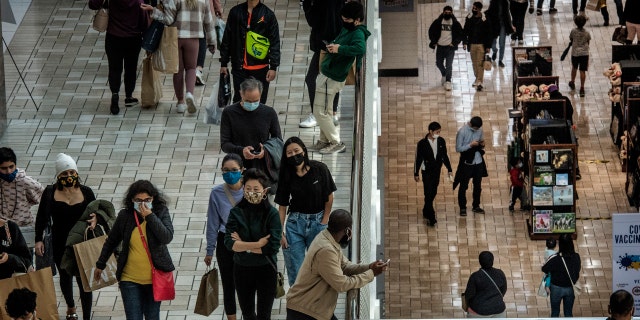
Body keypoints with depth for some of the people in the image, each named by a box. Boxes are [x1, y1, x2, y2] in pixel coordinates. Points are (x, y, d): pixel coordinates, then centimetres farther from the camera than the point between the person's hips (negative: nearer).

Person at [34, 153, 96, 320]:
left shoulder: (86, 192, -4)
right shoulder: (50, 192, -5)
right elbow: (41, 218, 1)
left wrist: (95, 219, -20)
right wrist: (38, 240, -6)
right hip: (60, 245, 1)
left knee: (83, 280, -2)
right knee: (65, 276, 20)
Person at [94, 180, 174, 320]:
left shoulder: (161, 212, -3)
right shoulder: (125, 216, 0)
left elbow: (167, 237, -18)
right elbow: (111, 241, 14)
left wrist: (150, 216, -21)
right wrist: (100, 265, 21)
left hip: (154, 278, 0)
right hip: (130, 279, 0)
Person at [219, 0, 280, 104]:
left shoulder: (268, 15, 0)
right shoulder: (235, 12, 6)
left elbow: (275, 42, -1)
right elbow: (226, 39, 11)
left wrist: (273, 67, -8)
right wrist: (223, 63, 8)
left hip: (260, 69, -1)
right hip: (239, 68, 1)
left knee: (259, 102, 3)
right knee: (239, 100, 2)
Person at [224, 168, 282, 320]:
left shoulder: (272, 214, -12)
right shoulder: (236, 212, -6)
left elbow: (273, 246, -20)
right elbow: (229, 243, -16)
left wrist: (243, 245, -16)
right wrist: (258, 244, -22)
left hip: (265, 269, -3)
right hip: (242, 269, 3)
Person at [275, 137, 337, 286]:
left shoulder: (319, 169, -8)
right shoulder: (286, 175, -2)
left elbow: (329, 197, -1)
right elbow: (282, 206, 1)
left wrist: (324, 223, -1)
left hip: (317, 222, -1)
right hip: (295, 223, 1)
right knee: (295, 269, -1)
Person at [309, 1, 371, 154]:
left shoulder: (358, 33, -22)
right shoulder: (346, 29, 8)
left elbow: (360, 48, -43)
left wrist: (339, 49, -36)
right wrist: (332, 47, 6)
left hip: (332, 79, -10)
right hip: (326, 74, 10)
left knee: (320, 112, -3)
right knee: (324, 111, 20)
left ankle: (336, 143, 6)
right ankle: (325, 141, 32)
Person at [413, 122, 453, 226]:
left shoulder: (441, 141, -4)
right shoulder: (422, 143, -17)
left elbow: (444, 156, 8)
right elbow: (418, 159, -9)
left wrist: (449, 170, 10)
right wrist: (416, 173, -4)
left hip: (437, 171, 5)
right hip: (427, 172, -5)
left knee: (433, 193, 15)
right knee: (428, 194, -5)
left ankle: (426, 212, 34)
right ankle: (431, 218, -2)